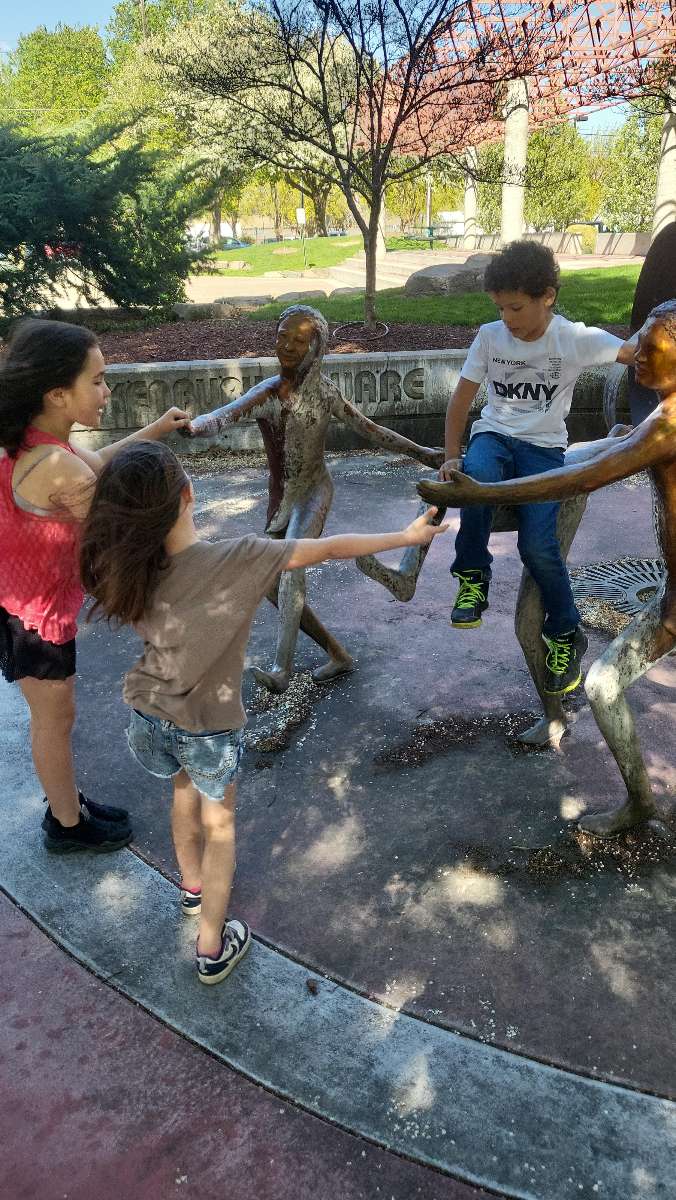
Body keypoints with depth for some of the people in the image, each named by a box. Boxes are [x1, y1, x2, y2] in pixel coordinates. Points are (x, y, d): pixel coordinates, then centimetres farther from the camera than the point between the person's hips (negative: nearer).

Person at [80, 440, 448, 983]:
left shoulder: (130, 564, -17)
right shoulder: (236, 559, -26)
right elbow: (331, 548, -19)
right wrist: (406, 535, -7)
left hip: (149, 715, 4)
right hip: (210, 726, -4)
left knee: (185, 788, 32)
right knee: (218, 822, 18)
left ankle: (193, 885, 54)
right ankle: (213, 949, 31)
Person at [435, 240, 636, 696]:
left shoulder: (575, 338, -7)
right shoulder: (490, 336, -1)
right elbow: (461, 399, 3)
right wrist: (452, 456, -4)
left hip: (543, 446, -1)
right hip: (493, 435, 2)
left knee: (537, 544, -22)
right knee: (476, 477, -38)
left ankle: (565, 635, 4)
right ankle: (473, 577, -15)